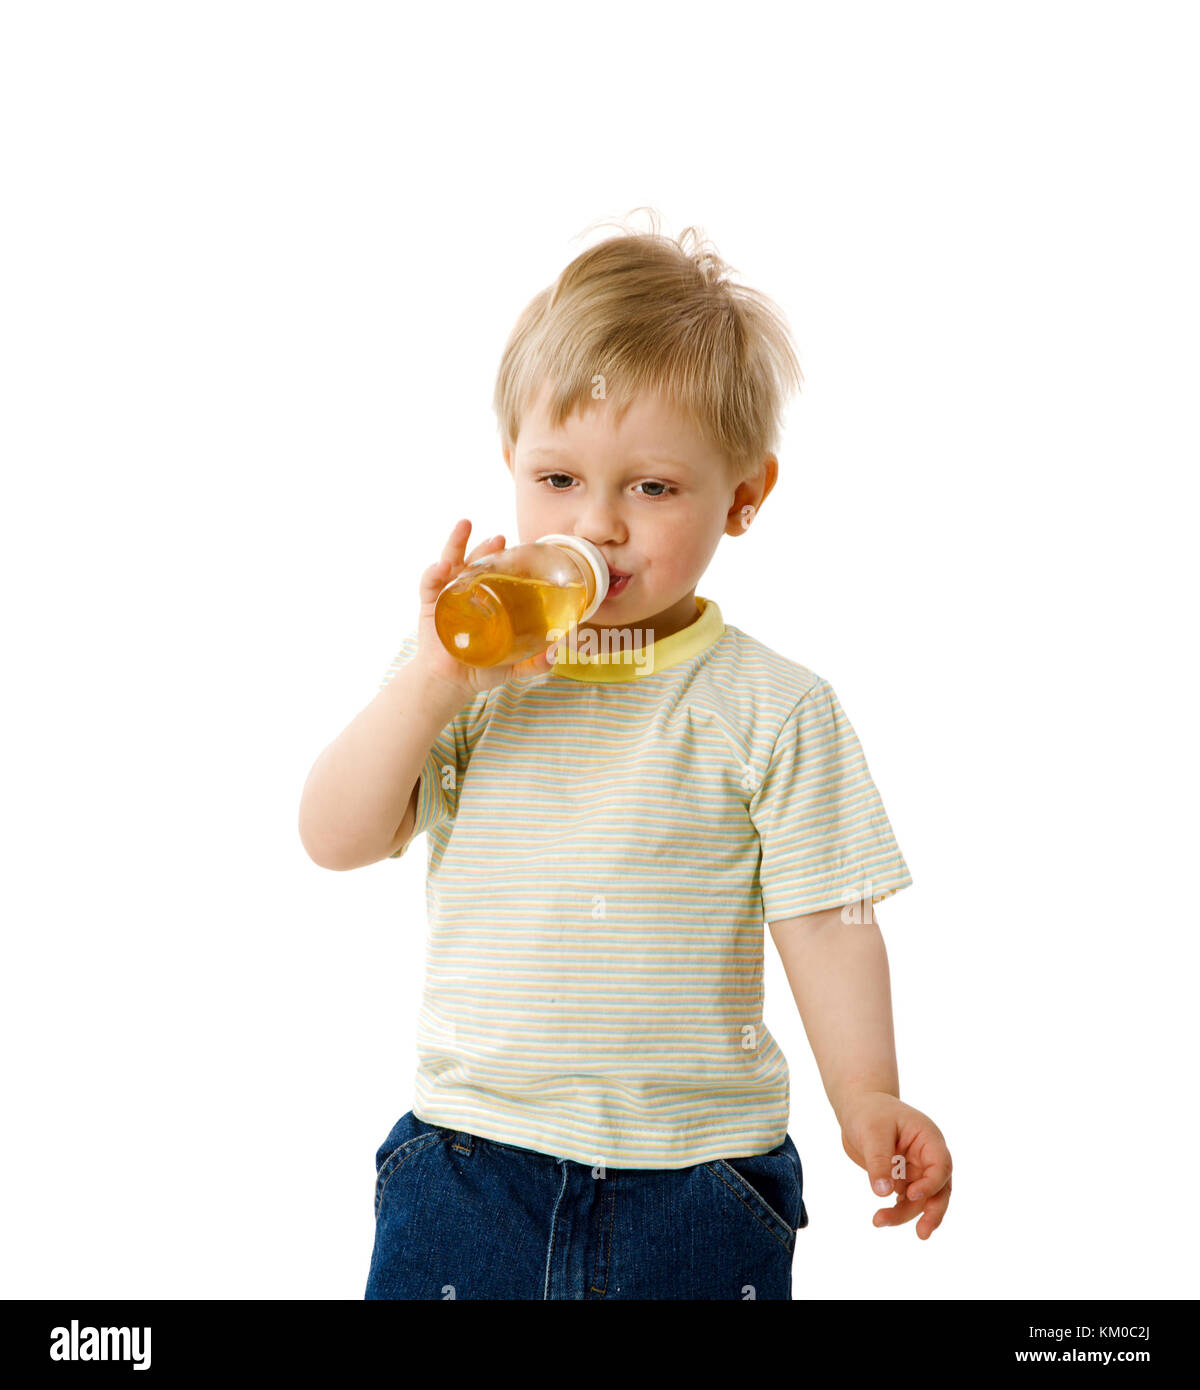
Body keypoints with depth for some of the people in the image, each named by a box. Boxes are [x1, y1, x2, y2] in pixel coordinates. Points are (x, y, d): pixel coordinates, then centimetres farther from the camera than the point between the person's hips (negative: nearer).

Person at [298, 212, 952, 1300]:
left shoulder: (772, 709, -5)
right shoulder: (460, 674, 1)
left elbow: (826, 923, -3)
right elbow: (335, 840, -5)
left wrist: (867, 1101, -14)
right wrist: (428, 685, -18)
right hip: (470, 1158, 2)